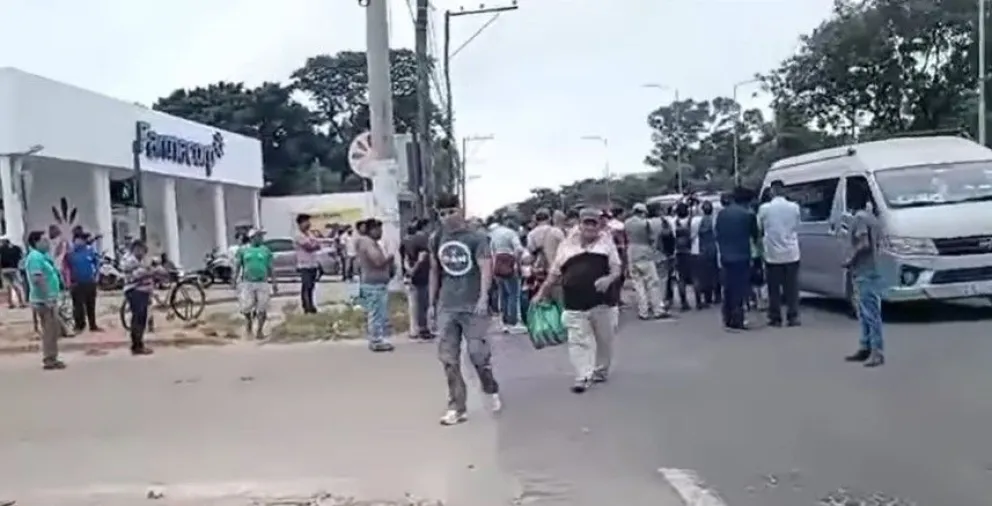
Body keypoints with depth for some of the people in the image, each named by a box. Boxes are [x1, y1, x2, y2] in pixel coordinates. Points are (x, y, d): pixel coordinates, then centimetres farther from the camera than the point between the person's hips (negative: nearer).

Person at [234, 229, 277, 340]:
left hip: (262, 283, 1)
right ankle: (248, 320, 28)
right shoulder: (243, 250, 5)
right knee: (246, 306, -4)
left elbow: (270, 268, 11)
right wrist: (235, 280, -4)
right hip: (247, 283, -1)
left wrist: (274, 283, 7)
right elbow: (237, 266, 6)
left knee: (262, 309, -3)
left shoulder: (266, 251, 8)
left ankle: (259, 331, 9)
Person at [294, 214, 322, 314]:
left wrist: (312, 245, -12)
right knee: (306, 286, -7)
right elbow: (308, 247, -19)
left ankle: (310, 305, 18)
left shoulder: (310, 234, 14)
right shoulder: (298, 236, -11)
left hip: (313, 264, 7)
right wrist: (315, 245, -1)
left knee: (311, 286, 11)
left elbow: (318, 246, 6)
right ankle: (306, 306, -4)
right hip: (304, 265, -7)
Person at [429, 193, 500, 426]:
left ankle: (491, 391, 26)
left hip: (473, 306, -4)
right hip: (446, 308, 4)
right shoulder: (436, 239, 8)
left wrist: (483, 298, -26)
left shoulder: (477, 237, -5)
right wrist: (432, 303, 15)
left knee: (478, 354, -2)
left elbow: (486, 268, -14)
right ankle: (457, 407, 10)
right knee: (448, 358, 2)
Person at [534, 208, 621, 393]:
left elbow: (616, 268, 2)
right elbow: (554, 273, 13)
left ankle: (600, 371, 30)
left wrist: (609, 278, -20)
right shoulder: (567, 244, 8)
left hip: (601, 303, 0)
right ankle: (583, 377, -3)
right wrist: (541, 293, 10)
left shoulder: (606, 241, 6)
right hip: (575, 304, 0)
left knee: (604, 339, 12)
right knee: (578, 341, -6)